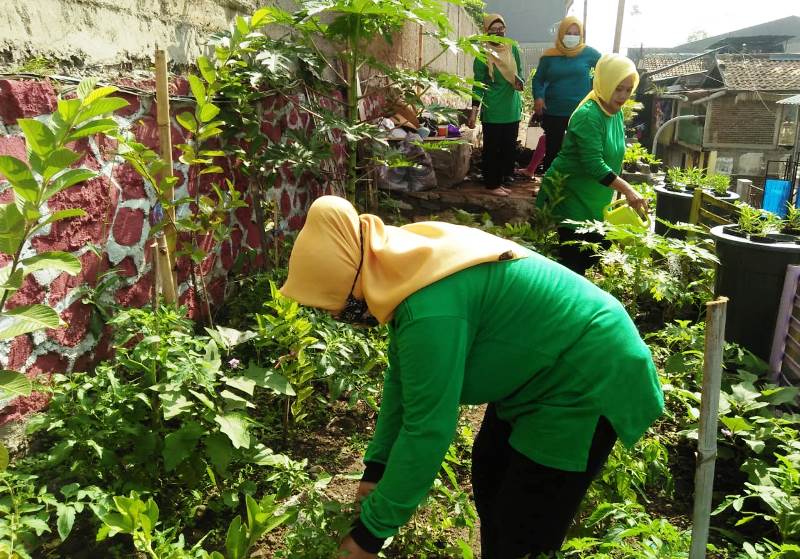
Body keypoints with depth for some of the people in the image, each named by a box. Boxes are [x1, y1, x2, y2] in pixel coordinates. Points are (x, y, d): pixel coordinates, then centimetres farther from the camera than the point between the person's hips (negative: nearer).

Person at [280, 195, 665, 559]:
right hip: (545, 364, 9)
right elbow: (401, 379, 4)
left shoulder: (430, 309, -35)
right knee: (489, 475, 23)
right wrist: (376, 466, 8)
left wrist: (373, 528, -16)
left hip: (588, 379, -9)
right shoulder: (405, 269, -5)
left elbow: (427, 430, -28)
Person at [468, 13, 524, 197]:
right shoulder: (483, 54, -7)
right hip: (493, 111, -5)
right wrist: (474, 111, -11)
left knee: (509, 148, 9)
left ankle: (501, 181, 20)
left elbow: (519, 72, 16)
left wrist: (520, 82, -8)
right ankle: (492, 184, 10)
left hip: (512, 109, 5)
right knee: (492, 149, 1)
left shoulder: (513, 49, 7)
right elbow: (479, 85, -6)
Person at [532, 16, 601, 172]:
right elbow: (538, 79, 8)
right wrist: (538, 97, -9)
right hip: (553, 113, 1)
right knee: (552, 151, 8)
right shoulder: (549, 55, 2)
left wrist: (595, 87, 2)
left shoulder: (588, 53, -1)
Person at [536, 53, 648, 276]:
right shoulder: (588, 116, -21)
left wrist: (623, 192, 14)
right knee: (574, 258, -6)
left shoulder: (616, 113, 6)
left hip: (595, 201, 9)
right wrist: (628, 190, -33)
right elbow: (594, 164, -29)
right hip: (570, 197, -9)